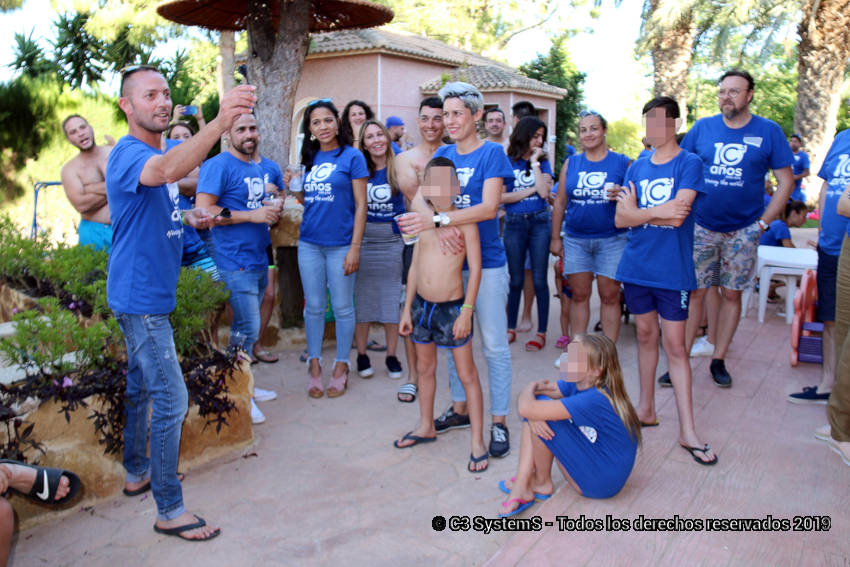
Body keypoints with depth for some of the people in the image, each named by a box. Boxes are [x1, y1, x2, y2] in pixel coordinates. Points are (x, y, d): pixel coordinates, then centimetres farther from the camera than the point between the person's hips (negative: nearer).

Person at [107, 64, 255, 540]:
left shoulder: (163, 151, 13)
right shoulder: (129, 153, -18)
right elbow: (168, 170, -43)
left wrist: (190, 219, 6)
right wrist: (219, 122, -57)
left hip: (153, 294, 10)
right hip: (139, 296, -10)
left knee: (141, 388, 20)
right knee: (172, 400, -7)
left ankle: (138, 472, 37)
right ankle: (170, 510, 5)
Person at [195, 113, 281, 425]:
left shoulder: (256, 168, 17)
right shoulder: (218, 165, -10)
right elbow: (204, 210, -19)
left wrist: (271, 207, 7)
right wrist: (251, 215, -20)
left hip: (259, 260, 9)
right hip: (235, 262, -9)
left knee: (247, 328, 16)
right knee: (247, 329, -8)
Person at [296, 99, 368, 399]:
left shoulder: (351, 156, -4)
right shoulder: (309, 159, 10)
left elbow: (361, 204, -8)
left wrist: (355, 247, -13)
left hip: (340, 244, -4)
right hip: (309, 243, 4)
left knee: (342, 307, 5)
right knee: (314, 307, 10)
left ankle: (341, 367, 19)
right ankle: (314, 366, 22)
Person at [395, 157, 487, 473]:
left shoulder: (464, 221, -9)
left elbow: (475, 269, -11)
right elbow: (415, 267, 11)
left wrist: (467, 311, -16)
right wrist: (407, 308, 9)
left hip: (452, 307, -6)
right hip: (421, 305, 6)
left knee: (467, 374, 1)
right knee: (425, 367, 19)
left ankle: (477, 442, 10)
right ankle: (426, 427, 37)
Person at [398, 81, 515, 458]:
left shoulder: (491, 153, -6)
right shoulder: (443, 154, 10)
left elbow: (488, 207, -18)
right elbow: (419, 197, -3)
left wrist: (437, 219, -27)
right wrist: (441, 226, -23)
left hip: (486, 261, -5)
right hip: (449, 260, 6)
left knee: (494, 344, 1)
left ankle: (499, 422, 12)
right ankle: (459, 409, 31)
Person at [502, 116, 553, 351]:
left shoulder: (543, 162, 5)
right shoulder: (508, 163, 1)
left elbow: (544, 192, -11)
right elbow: (502, 197, -8)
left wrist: (534, 162, -9)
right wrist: (531, 190, -8)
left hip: (539, 222, 0)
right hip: (514, 224, 0)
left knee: (539, 279, 1)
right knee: (516, 279, 8)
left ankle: (541, 333, 9)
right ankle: (511, 329, 20)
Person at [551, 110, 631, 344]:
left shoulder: (622, 163, 2)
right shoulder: (571, 163, 9)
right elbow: (560, 203, 11)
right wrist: (555, 237, 8)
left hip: (611, 240, -2)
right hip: (575, 240, 2)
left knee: (610, 296, 2)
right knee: (579, 295, 7)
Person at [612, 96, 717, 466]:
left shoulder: (689, 163, -5)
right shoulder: (637, 167, 9)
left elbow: (678, 217, -18)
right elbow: (620, 218, 1)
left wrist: (636, 210, -7)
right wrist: (659, 211, -11)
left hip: (672, 270, -4)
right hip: (637, 266, 4)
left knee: (674, 344, -1)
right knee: (646, 334, 14)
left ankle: (687, 431, 7)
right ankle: (646, 409, 29)